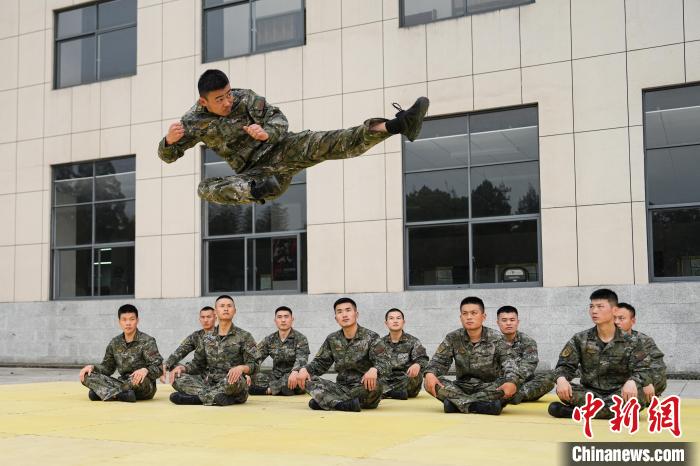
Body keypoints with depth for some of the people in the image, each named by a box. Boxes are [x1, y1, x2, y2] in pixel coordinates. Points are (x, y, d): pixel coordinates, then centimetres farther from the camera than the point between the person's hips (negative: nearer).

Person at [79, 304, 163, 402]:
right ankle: (118, 394, -32)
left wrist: (145, 370, -38)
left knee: (139, 379, -41)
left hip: (145, 387, -5)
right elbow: (107, 367, 18)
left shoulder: (147, 341, -7)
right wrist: (92, 367, -3)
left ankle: (105, 392, -22)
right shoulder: (115, 343, 9)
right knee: (87, 375, -10)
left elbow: (158, 368, -15)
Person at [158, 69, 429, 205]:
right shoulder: (195, 122, -5)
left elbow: (279, 119, -5)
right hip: (255, 173, 0)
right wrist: (169, 139, -24)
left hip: (282, 148, 0)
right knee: (206, 189, -27)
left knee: (327, 144, -27)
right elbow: (168, 156, 1)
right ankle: (256, 191, -57)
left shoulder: (245, 98, -7)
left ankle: (399, 124, -39)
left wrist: (267, 132, -29)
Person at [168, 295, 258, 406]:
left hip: (232, 385, -4)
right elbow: (197, 363, 16)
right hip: (209, 383, 4)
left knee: (235, 379, -39)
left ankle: (197, 396, -25)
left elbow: (253, 366, -5)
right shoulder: (207, 338, 15)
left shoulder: (244, 337, 1)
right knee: (178, 377, -16)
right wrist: (182, 367, -5)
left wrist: (241, 368, -29)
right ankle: (217, 397, -31)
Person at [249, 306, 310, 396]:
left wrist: (295, 372, -42)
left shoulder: (300, 339, -4)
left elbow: (301, 359, -19)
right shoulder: (269, 339, 9)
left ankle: (269, 389, -22)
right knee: (253, 377, -22)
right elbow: (256, 358, 0)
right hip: (276, 377, 3)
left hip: (293, 378, -3)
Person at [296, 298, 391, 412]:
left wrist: (374, 370, -41)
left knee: (376, 384, -37)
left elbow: (384, 363, -16)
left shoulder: (371, 337, -5)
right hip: (342, 388, 4)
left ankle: (325, 401, -25)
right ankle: (344, 405, -34)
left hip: (365, 388, -3)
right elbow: (320, 363, 13)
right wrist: (305, 369, -10)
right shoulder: (332, 339, 9)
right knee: (309, 379, -13)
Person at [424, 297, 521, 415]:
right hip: (462, 388, 2)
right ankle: (481, 405, -38)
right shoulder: (453, 338, 4)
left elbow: (508, 361, -16)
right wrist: (430, 373, -28)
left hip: (490, 387, -1)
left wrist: (512, 381, -39)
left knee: (506, 384, -33)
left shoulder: (496, 338, -3)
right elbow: (440, 360, -3)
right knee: (431, 382, -24)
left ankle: (457, 403, -33)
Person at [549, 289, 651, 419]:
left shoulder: (630, 342, 0)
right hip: (589, 393, 1)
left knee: (637, 397, -36)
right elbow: (565, 365, 2)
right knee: (562, 390, -28)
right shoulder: (580, 339, 5)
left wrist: (632, 382, -33)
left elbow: (641, 370, -8)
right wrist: (561, 378, -23)